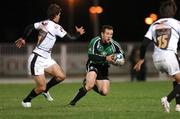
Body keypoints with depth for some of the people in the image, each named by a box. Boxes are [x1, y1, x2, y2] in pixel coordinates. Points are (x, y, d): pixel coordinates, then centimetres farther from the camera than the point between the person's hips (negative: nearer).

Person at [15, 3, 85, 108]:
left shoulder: (44, 23, 4)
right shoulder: (56, 27, -19)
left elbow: (30, 27, 13)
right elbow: (70, 38, -13)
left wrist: (23, 39, 28)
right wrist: (78, 33, 6)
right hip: (37, 60, -9)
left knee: (61, 76, 1)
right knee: (41, 87, -4)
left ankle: (45, 90, 23)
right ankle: (26, 100, 19)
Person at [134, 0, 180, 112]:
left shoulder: (154, 25, 14)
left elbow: (144, 43, 10)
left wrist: (141, 59, 20)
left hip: (156, 58, 6)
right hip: (169, 56, -6)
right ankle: (167, 99, -21)